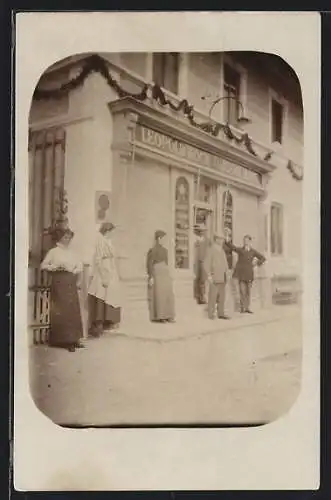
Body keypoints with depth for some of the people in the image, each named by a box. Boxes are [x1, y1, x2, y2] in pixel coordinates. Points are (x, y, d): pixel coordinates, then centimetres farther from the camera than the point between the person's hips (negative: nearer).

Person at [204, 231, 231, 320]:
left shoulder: (222, 250, 14)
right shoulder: (211, 250, -9)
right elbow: (207, 264, -13)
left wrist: (227, 271, 10)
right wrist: (209, 276, -19)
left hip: (222, 277, 7)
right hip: (214, 277, -7)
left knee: (222, 296, 5)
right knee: (213, 296, -6)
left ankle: (220, 314, 8)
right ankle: (210, 314, 1)